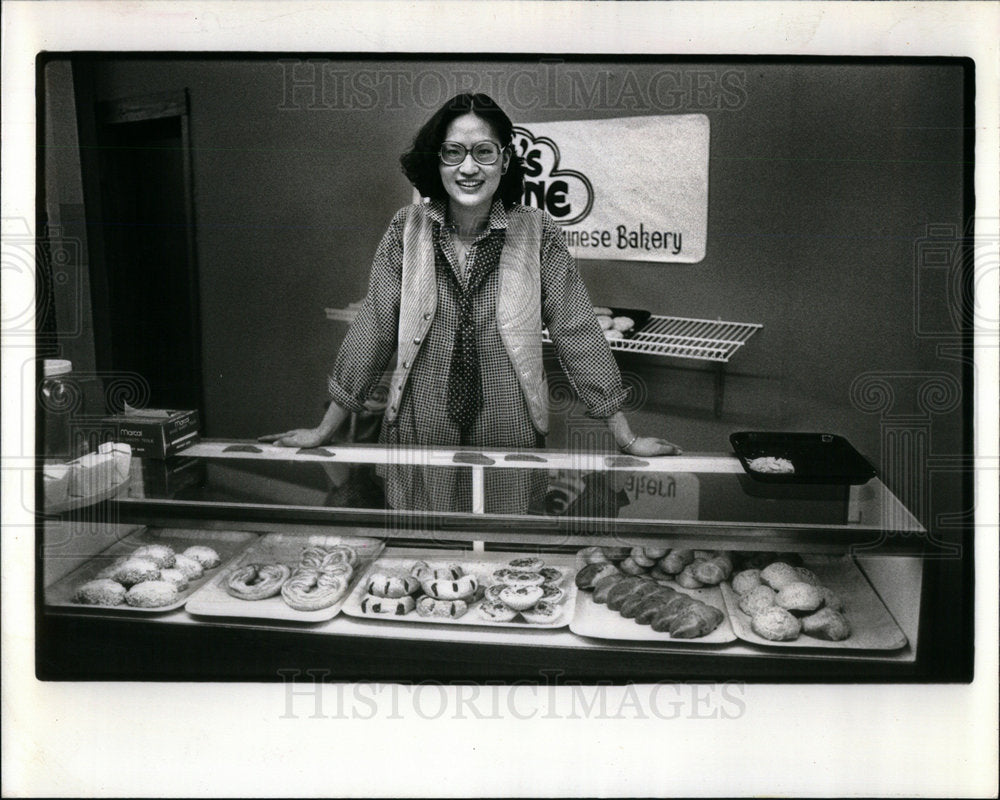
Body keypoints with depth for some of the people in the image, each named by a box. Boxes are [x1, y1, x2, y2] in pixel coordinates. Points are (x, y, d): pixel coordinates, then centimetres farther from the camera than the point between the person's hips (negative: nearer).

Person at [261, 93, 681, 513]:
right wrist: (323, 431, 4)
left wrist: (627, 439, -1)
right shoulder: (408, 229, -2)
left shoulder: (537, 233, -5)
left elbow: (576, 332, -2)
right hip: (420, 433, 1)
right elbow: (372, 328, 1)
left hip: (509, 435, 0)